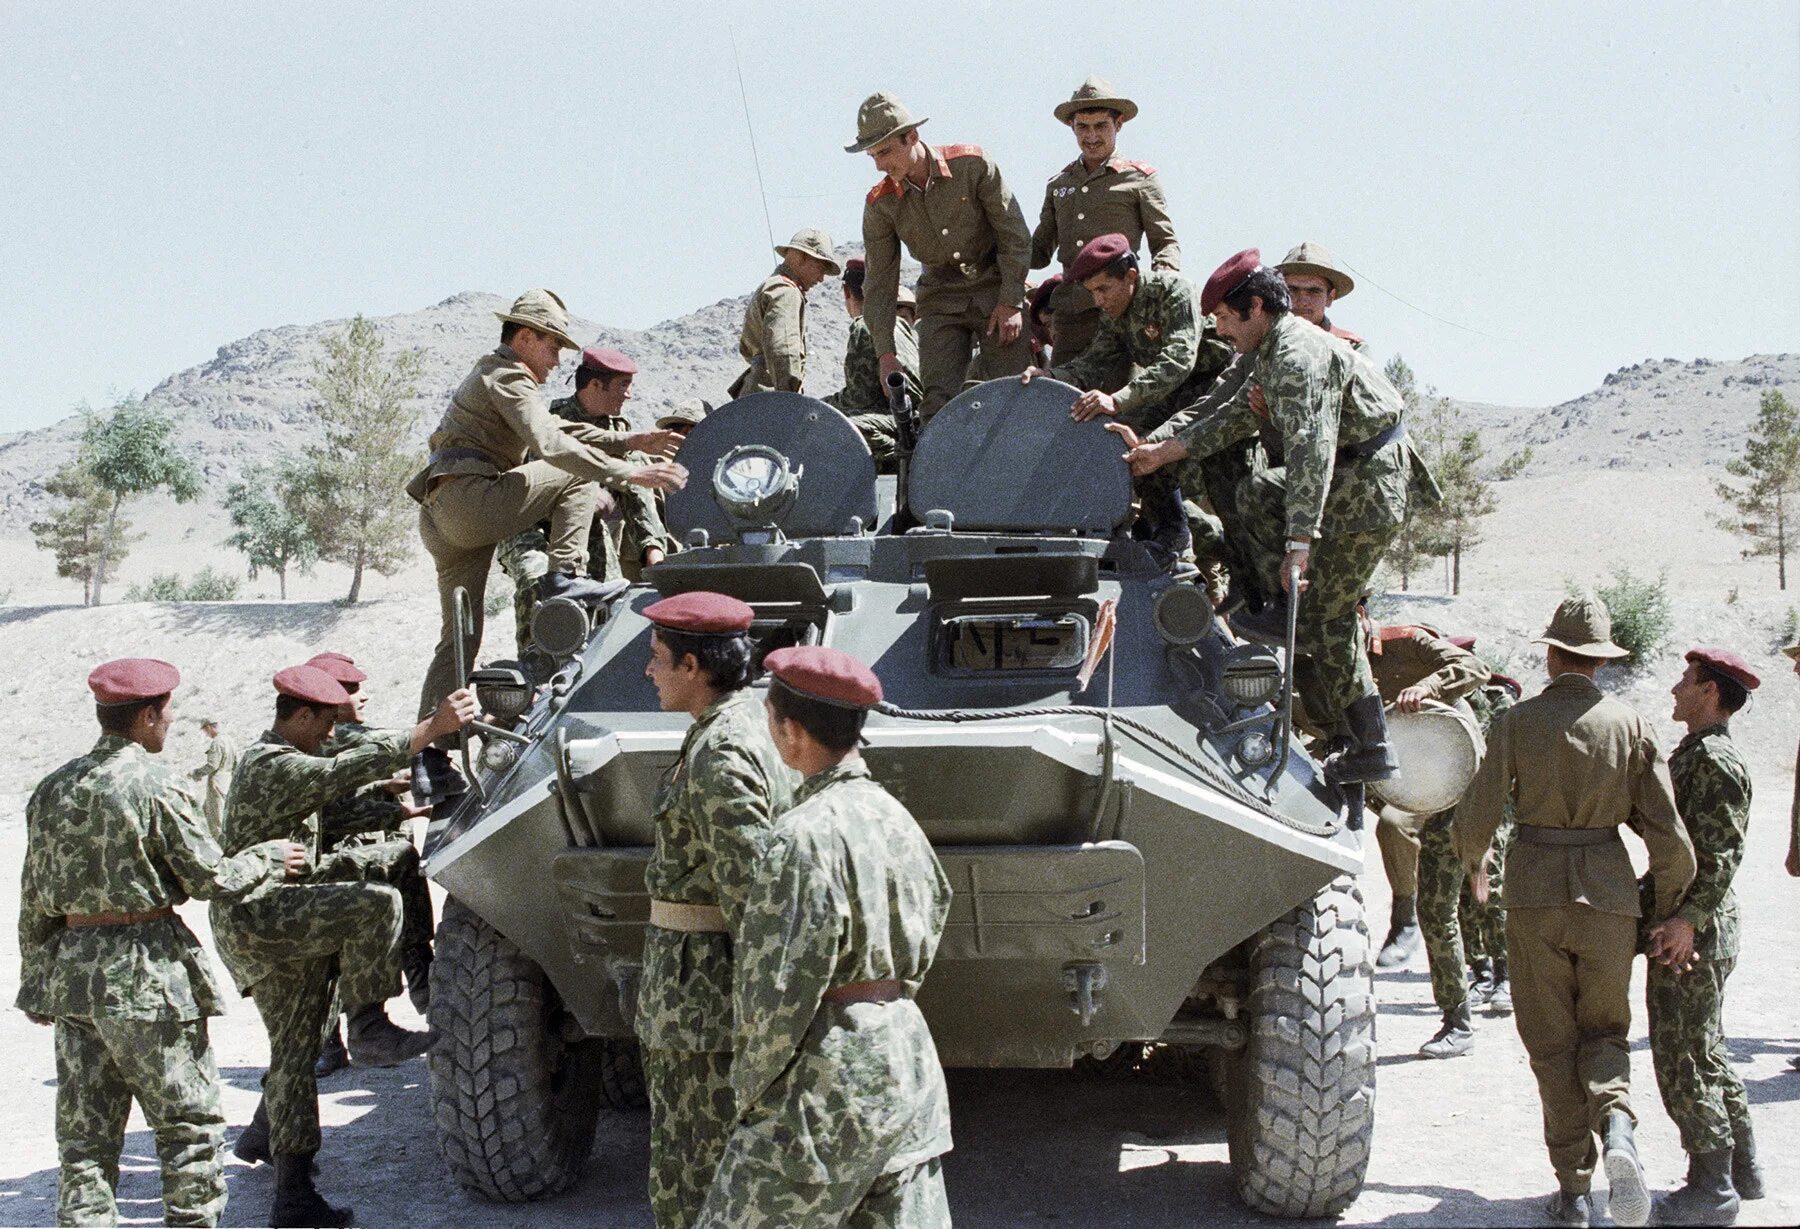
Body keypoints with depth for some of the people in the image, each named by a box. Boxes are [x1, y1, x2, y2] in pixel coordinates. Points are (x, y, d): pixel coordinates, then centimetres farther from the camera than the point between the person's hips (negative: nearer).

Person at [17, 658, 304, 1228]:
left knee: (84, 1133, 10)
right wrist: (269, 857, 9)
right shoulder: (155, 786, -13)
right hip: (147, 971, -6)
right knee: (190, 1120, 7)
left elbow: (33, 899, 11)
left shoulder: (52, 789, 6)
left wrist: (36, 977, 19)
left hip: (71, 968, 6)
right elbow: (212, 879, -9)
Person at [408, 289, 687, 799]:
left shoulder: (486, 374, 29)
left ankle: (429, 759, 2)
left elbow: (531, 449, 33)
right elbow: (552, 445, -20)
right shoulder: (508, 377, -4)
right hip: (468, 501, -10)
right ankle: (564, 575, -12)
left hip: (441, 519, 10)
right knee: (577, 474, -3)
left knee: (460, 636, 6)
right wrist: (631, 473, -22)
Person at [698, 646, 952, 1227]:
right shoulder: (893, 816, 8)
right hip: (908, 1055, 8)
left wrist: (751, 1085, -5)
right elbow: (936, 905, 23)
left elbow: (783, 991, -18)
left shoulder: (806, 834, -18)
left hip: (827, 1079, -8)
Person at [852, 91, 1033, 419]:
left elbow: (1015, 235, -7)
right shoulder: (880, 204, -6)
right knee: (937, 401, -11)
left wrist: (1011, 302, -12)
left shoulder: (973, 165, -13)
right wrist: (886, 352, -6)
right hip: (941, 302, 2)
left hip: (998, 293, -2)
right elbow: (879, 281, 0)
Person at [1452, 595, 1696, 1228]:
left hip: (1534, 890, -1)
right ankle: (1617, 1126, -14)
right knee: (1604, 1030, 16)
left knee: (1552, 1042, 10)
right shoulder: (1631, 726, -1)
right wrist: (1667, 910, 14)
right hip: (1608, 891, 1)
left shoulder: (1518, 721, -4)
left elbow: (1475, 818, -5)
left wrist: (1474, 865, 18)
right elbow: (1671, 841, -3)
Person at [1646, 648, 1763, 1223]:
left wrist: (1688, 918, -25)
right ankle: (1742, 1169, 27)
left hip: (1695, 935, -11)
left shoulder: (1716, 759, -17)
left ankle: (1712, 1188, 4)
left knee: (1683, 1058, -4)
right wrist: (1649, 891, 21)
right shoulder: (1692, 752, 15)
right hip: (1681, 923, 11)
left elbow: (1723, 853, -22)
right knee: (1706, 1051, 17)